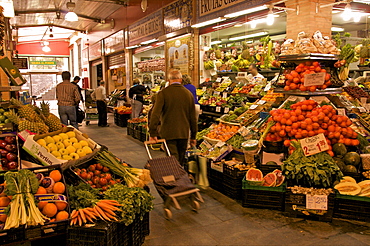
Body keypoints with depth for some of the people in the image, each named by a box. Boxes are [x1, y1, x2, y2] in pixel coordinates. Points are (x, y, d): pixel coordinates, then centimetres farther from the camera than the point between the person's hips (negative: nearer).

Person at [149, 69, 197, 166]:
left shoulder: (163, 93, -7)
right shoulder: (188, 94, 5)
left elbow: (155, 114, -15)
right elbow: (192, 117, 9)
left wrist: (153, 133, -11)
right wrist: (193, 136, 16)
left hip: (169, 133, -4)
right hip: (184, 133, 4)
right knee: (180, 161, 17)